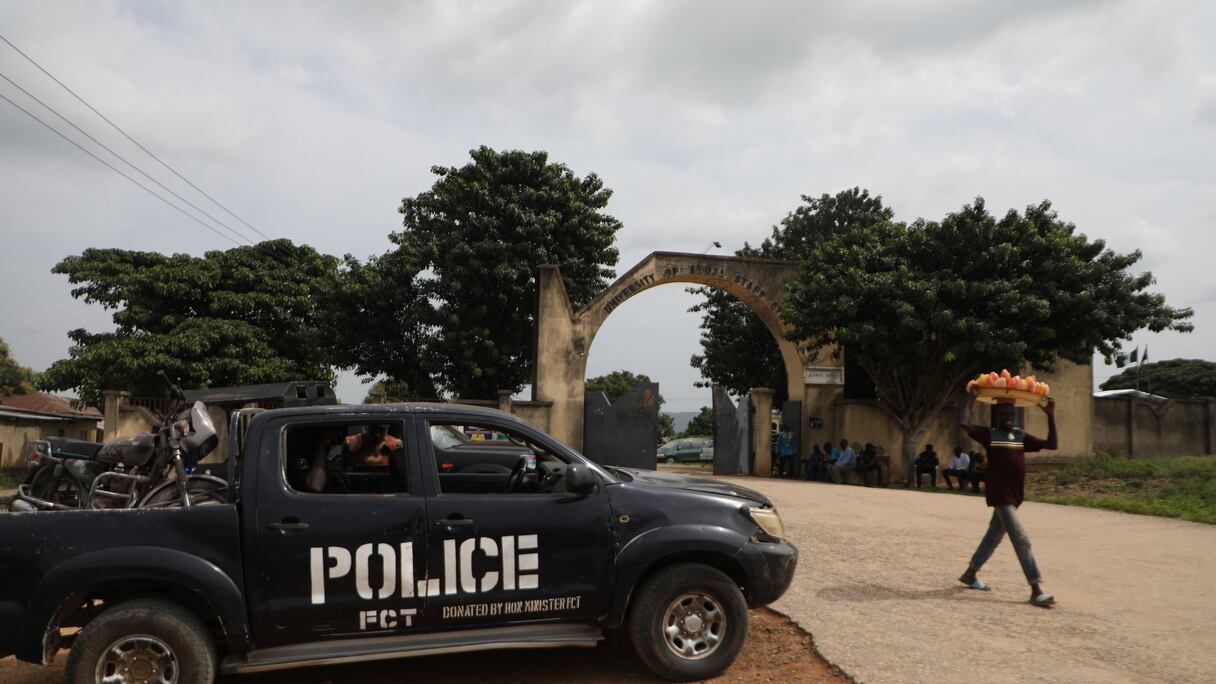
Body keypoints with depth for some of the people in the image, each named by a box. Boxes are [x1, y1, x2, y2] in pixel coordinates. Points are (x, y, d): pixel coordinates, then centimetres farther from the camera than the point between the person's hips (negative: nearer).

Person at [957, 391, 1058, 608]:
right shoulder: (989, 434, -4)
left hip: (1014, 496, 7)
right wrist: (971, 399, -8)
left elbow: (1052, 445, 7)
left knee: (993, 537, 17)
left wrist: (1050, 415, 0)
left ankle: (970, 574, 32)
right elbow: (963, 423, -19)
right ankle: (1036, 590, -11)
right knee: (1021, 540, -12)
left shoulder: (1021, 436, 12)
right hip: (1000, 496, -7)